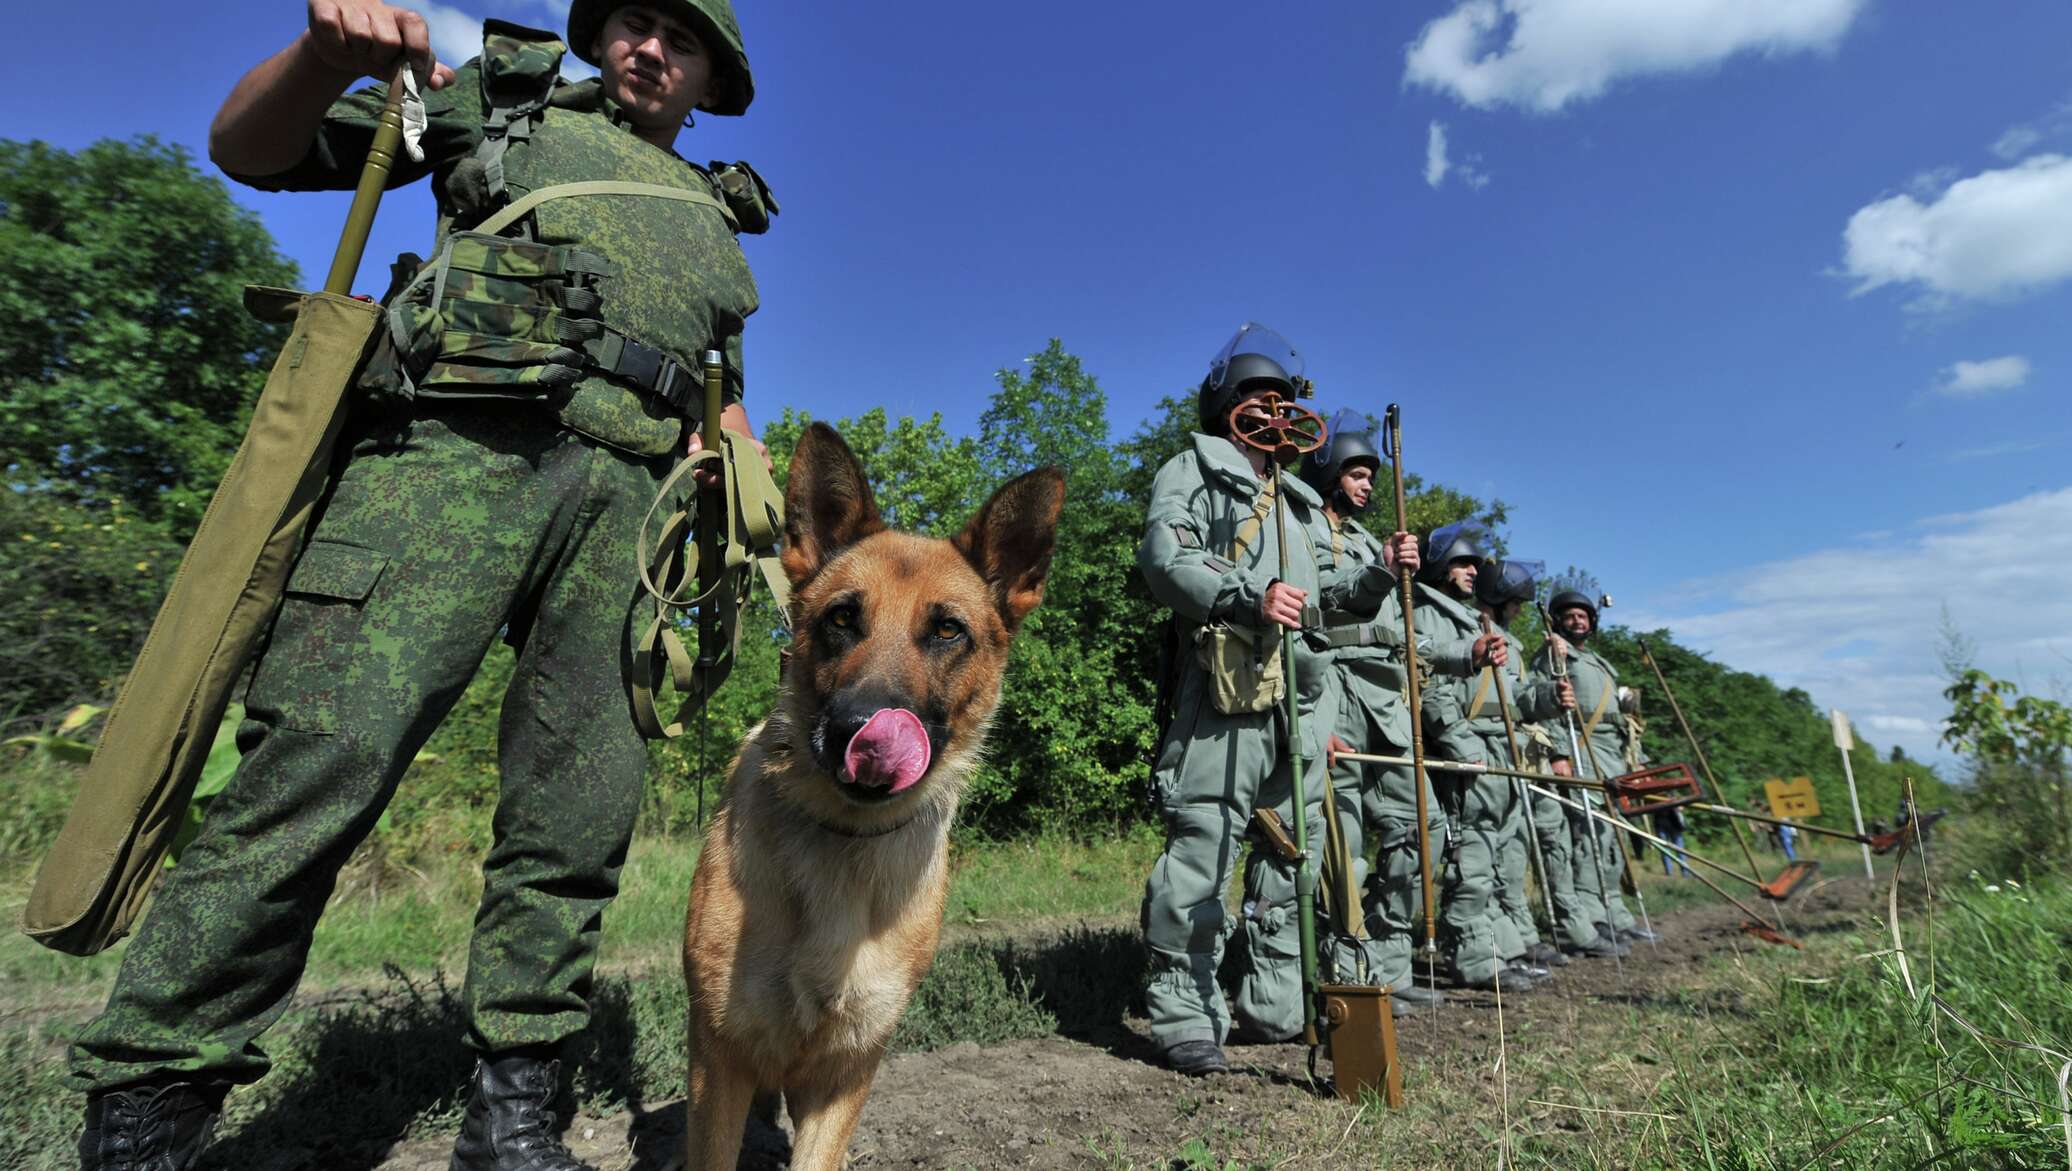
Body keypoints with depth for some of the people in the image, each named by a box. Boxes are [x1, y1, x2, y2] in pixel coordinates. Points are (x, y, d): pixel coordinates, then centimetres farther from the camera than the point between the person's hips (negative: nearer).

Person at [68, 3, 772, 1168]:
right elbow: (249, 146, 21)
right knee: (325, 756, -17)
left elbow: (723, 401, 30)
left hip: (625, 498, 3)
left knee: (579, 820, -3)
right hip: (458, 447, -2)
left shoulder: (715, 220, 32)